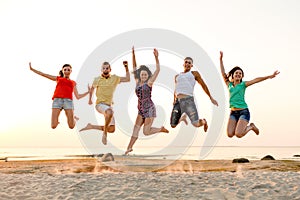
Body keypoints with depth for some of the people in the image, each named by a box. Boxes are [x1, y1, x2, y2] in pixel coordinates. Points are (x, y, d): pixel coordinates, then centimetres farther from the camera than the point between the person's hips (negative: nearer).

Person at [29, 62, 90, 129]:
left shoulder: (73, 83, 27)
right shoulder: (58, 78, 26)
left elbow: (78, 96, 21)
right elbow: (43, 74, 25)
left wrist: (88, 92, 12)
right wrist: (32, 69, 21)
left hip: (68, 101, 0)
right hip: (57, 100, 0)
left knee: (71, 126, -9)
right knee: (53, 126, -11)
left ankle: (73, 118, 25)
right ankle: (56, 121, 24)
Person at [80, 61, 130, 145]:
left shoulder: (115, 78, 4)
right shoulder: (97, 79, -1)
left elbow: (128, 79, 3)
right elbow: (92, 89, 17)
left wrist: (126, 68, -5)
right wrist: (90, 99, 24)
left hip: (109, 105, 5)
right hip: (100, 104, -5)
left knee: (112, 129, 2)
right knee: (110, 112, -41)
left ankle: (91, 126, 18)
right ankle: (104, 133, -23)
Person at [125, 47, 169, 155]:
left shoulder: (149, 82, -5)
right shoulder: (137, 82, 9)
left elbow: (158, 70, -13)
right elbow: (134, 68, 13)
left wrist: (156, 57, -24)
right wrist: (133, 55, 7)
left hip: (149, 109, -6)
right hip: (141, 110, 6)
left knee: (146, 132, -5)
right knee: (136, 128, -1)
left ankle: (161, 129, 19)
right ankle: (129, 148, 0)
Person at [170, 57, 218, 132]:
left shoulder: (194, 74, 13)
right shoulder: (177, 76, 24)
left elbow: (203, 85, 13)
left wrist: (211, 98, 12)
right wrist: (174, 100, 27)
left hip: (188, 100, -4)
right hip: (178, 101, 4)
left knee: (196, 124, -17)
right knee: (173, 125, 3)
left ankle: (204, 121, 20)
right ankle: (183, 116, 35)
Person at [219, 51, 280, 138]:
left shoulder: (243, 84, 1)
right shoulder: (229, 85, 9)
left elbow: (256, 80, -10)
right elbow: (223, 74, 7)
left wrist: (269, 76, -20)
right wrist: (221, 59, 5)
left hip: (243, 112, -4)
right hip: (233, 112, 4)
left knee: (238, 134, -19)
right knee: (230, 134, -8)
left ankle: (251, 126, 12)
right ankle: (239, 126, 22)